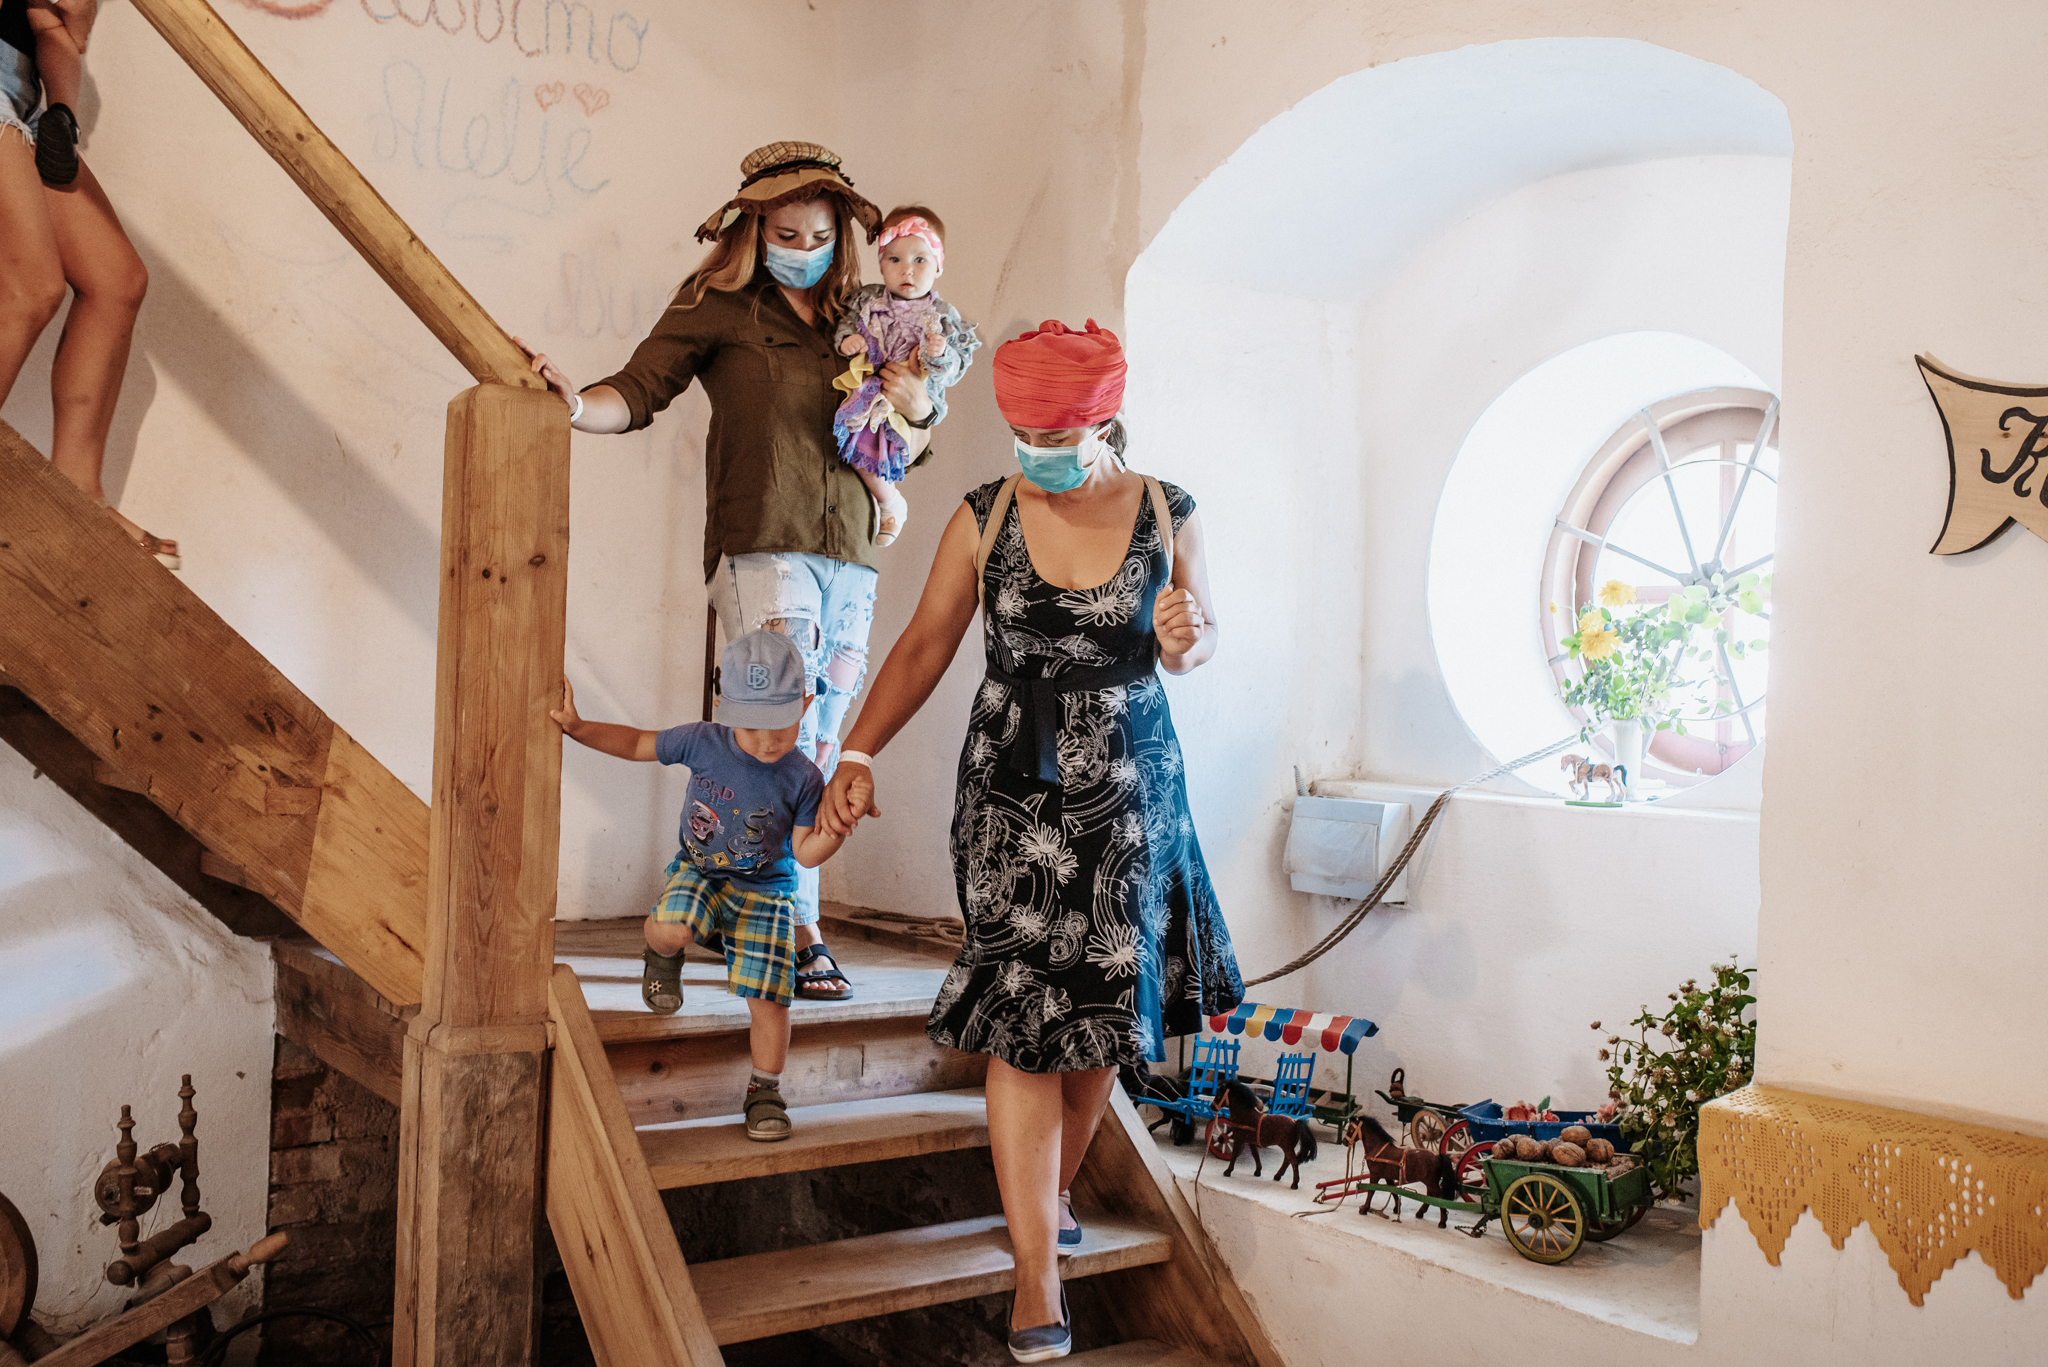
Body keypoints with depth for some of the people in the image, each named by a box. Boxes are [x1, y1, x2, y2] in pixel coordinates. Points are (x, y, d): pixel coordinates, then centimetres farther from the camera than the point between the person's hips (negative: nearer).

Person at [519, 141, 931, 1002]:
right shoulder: (719, 302, 5)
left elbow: (899, 453, 23)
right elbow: (640, 393, -3)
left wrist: (918, 413, 1)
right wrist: (576, 404, -22)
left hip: (849, 558, 5)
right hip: (761, 549, -5)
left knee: (818, 754, 7)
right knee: (784, 745, -14)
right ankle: (797, 930, -6)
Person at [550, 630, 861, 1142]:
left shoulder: (803, 778, -16)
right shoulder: (702, 741, -14)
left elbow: (806, 853, -10)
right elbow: (637, 743, 1)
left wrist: (836, 826, -29)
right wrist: (576, 727, -6)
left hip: (764, 891, -1)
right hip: (698, 872, 1)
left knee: (768, 996, -7)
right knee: (672, 927, -33)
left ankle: (764, 1092, 16)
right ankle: (663, 957, 7)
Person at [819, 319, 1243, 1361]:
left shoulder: (1168, 515, -2)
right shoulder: (984, 518, -4)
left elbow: (1192, 649, 8)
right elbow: (924, 645, 0)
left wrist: (1183, 638, -17)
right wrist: (859, 752, -11)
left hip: (1128, 791, 2)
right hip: (1010, 790, -1)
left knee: (1104, 1007, 9)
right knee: (1023, 1016, -6)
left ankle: (1049, 1192, 33)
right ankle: (1037, 1273, 1)